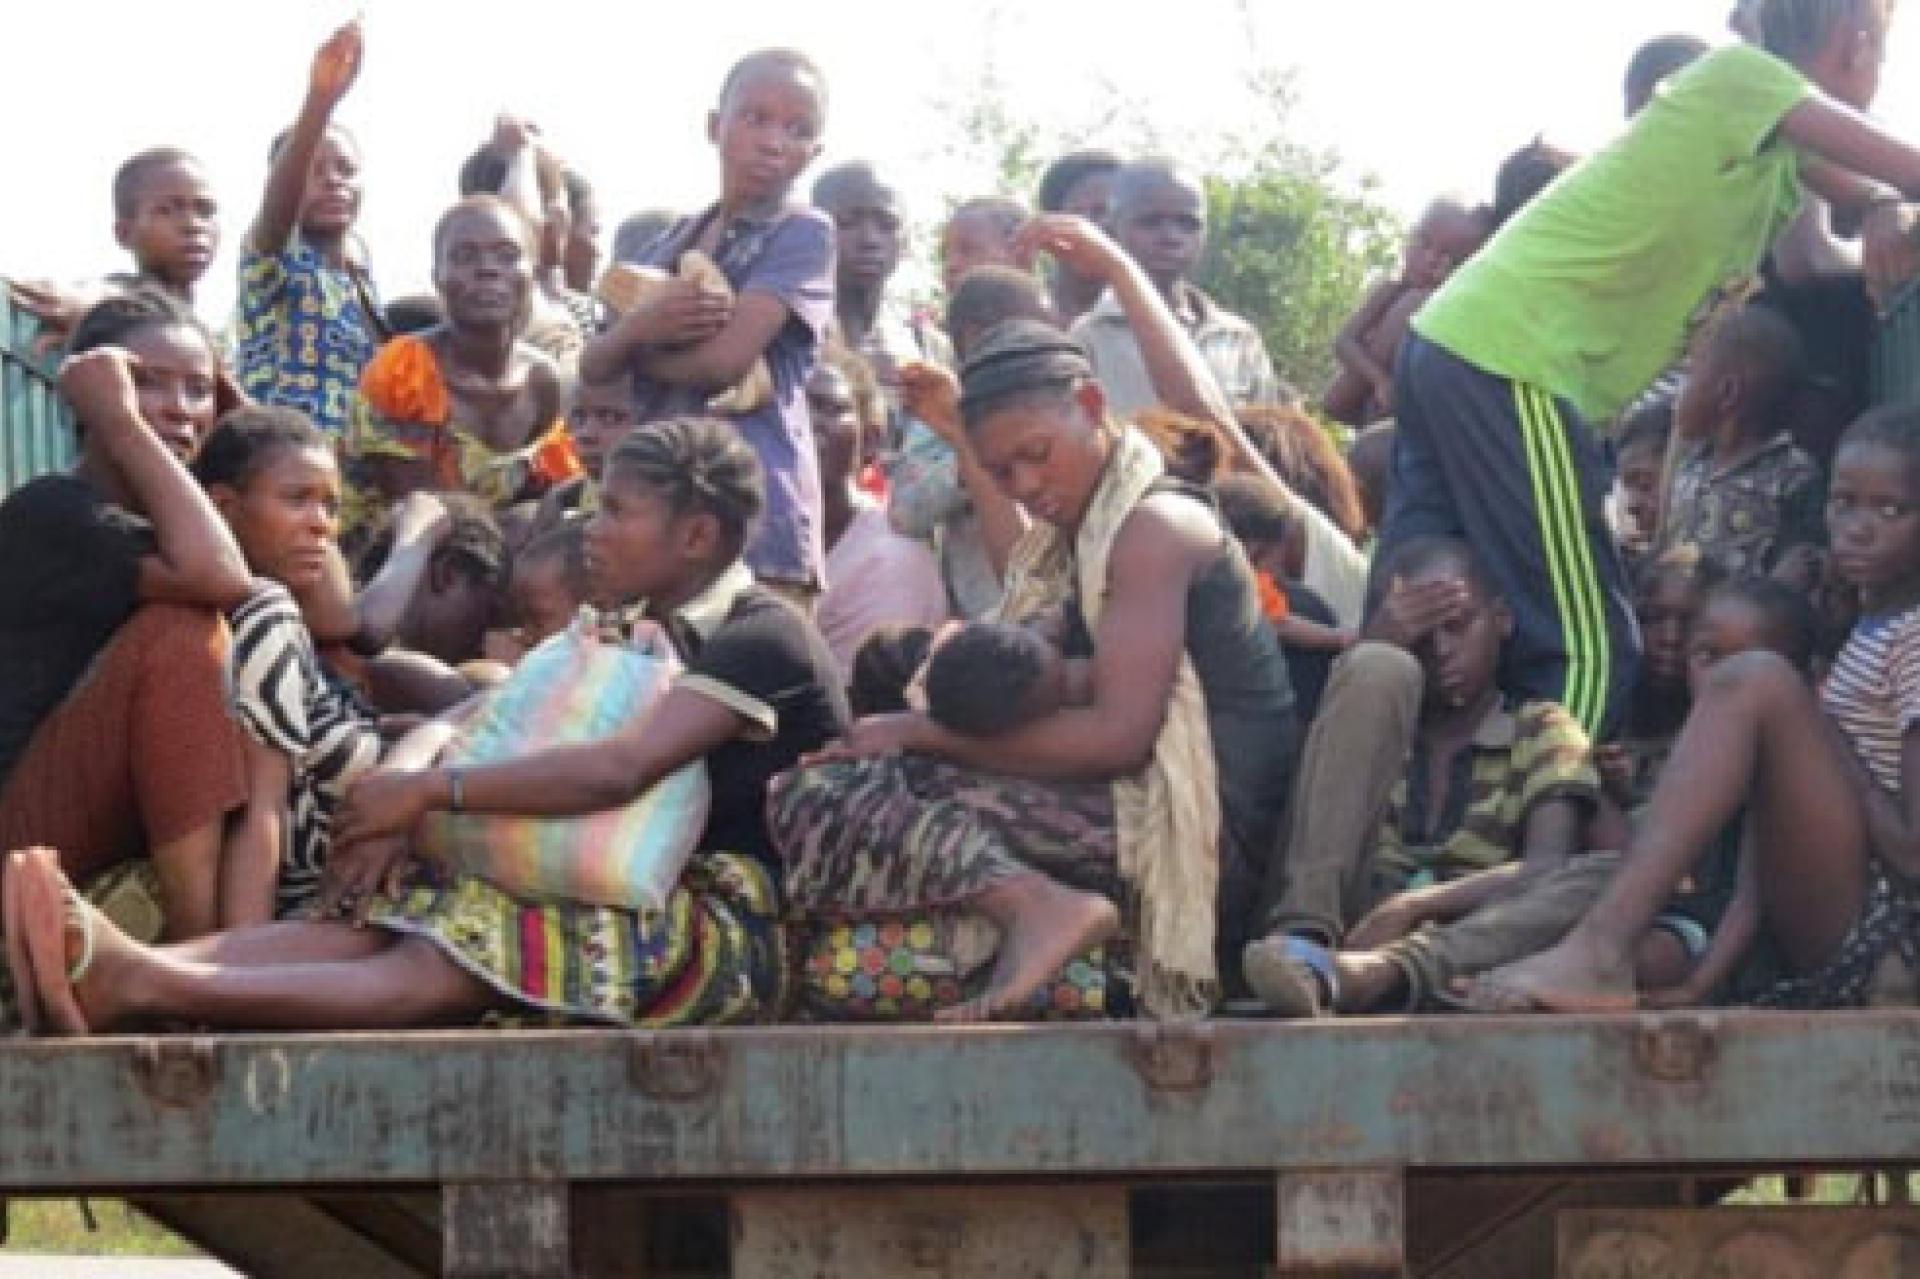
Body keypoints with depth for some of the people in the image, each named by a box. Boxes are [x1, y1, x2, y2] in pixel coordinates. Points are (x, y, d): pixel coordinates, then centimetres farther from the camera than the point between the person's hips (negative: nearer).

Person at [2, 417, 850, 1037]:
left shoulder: (763, 637, -8)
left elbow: (620, 769, -24)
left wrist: (432, 790, -19)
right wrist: (400, 782, -10)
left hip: (740, 931, -8)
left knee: (441, 971, -30)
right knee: (375, 920, -18)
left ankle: (141, 986, -50)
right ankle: (119, 976, -41)